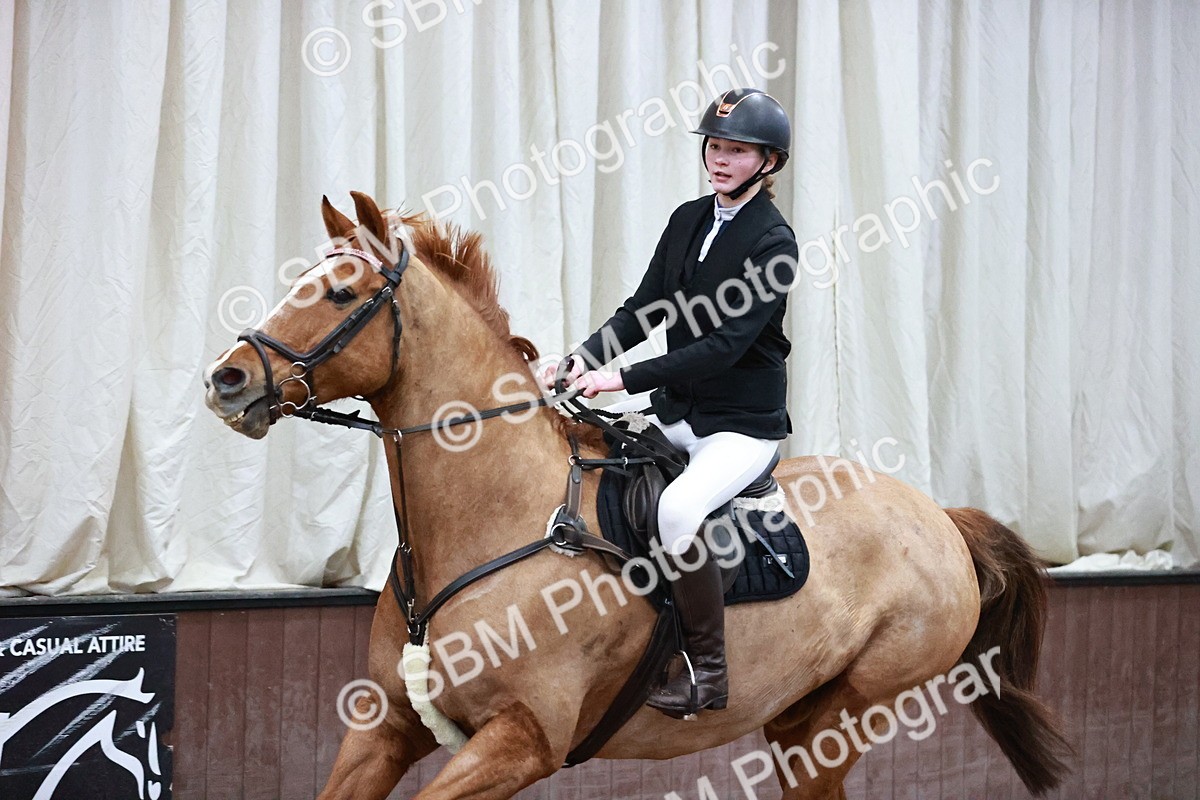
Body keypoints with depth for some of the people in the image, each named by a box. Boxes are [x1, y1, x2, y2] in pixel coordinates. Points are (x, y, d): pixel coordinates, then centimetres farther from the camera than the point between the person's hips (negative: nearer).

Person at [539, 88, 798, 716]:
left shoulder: (773, 242, -15)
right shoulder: (688, 219, 8)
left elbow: (726, 344, -23)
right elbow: (644, 309, 6)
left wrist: (625, 380, -27)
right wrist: (585, 357, -12)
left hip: (743, 423, -8)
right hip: (676, 408, 8)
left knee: (677, 509, -33)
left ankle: (708, 671, -17)